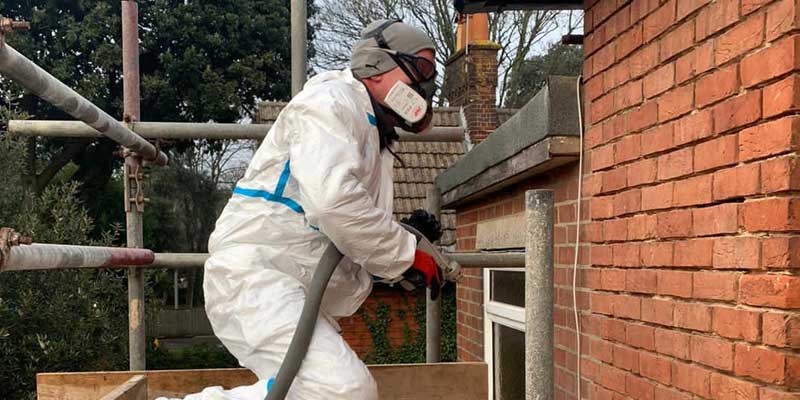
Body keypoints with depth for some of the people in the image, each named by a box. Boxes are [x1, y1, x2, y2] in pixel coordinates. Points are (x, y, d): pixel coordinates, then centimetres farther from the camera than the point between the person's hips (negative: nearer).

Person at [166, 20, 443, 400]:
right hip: (255, 275, -10)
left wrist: (406, 237, 9)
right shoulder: (331, 100, -5)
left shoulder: (374, 142, 24)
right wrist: (406, 254, -11)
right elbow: (333, 202, -22)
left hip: (297, 296, 10)